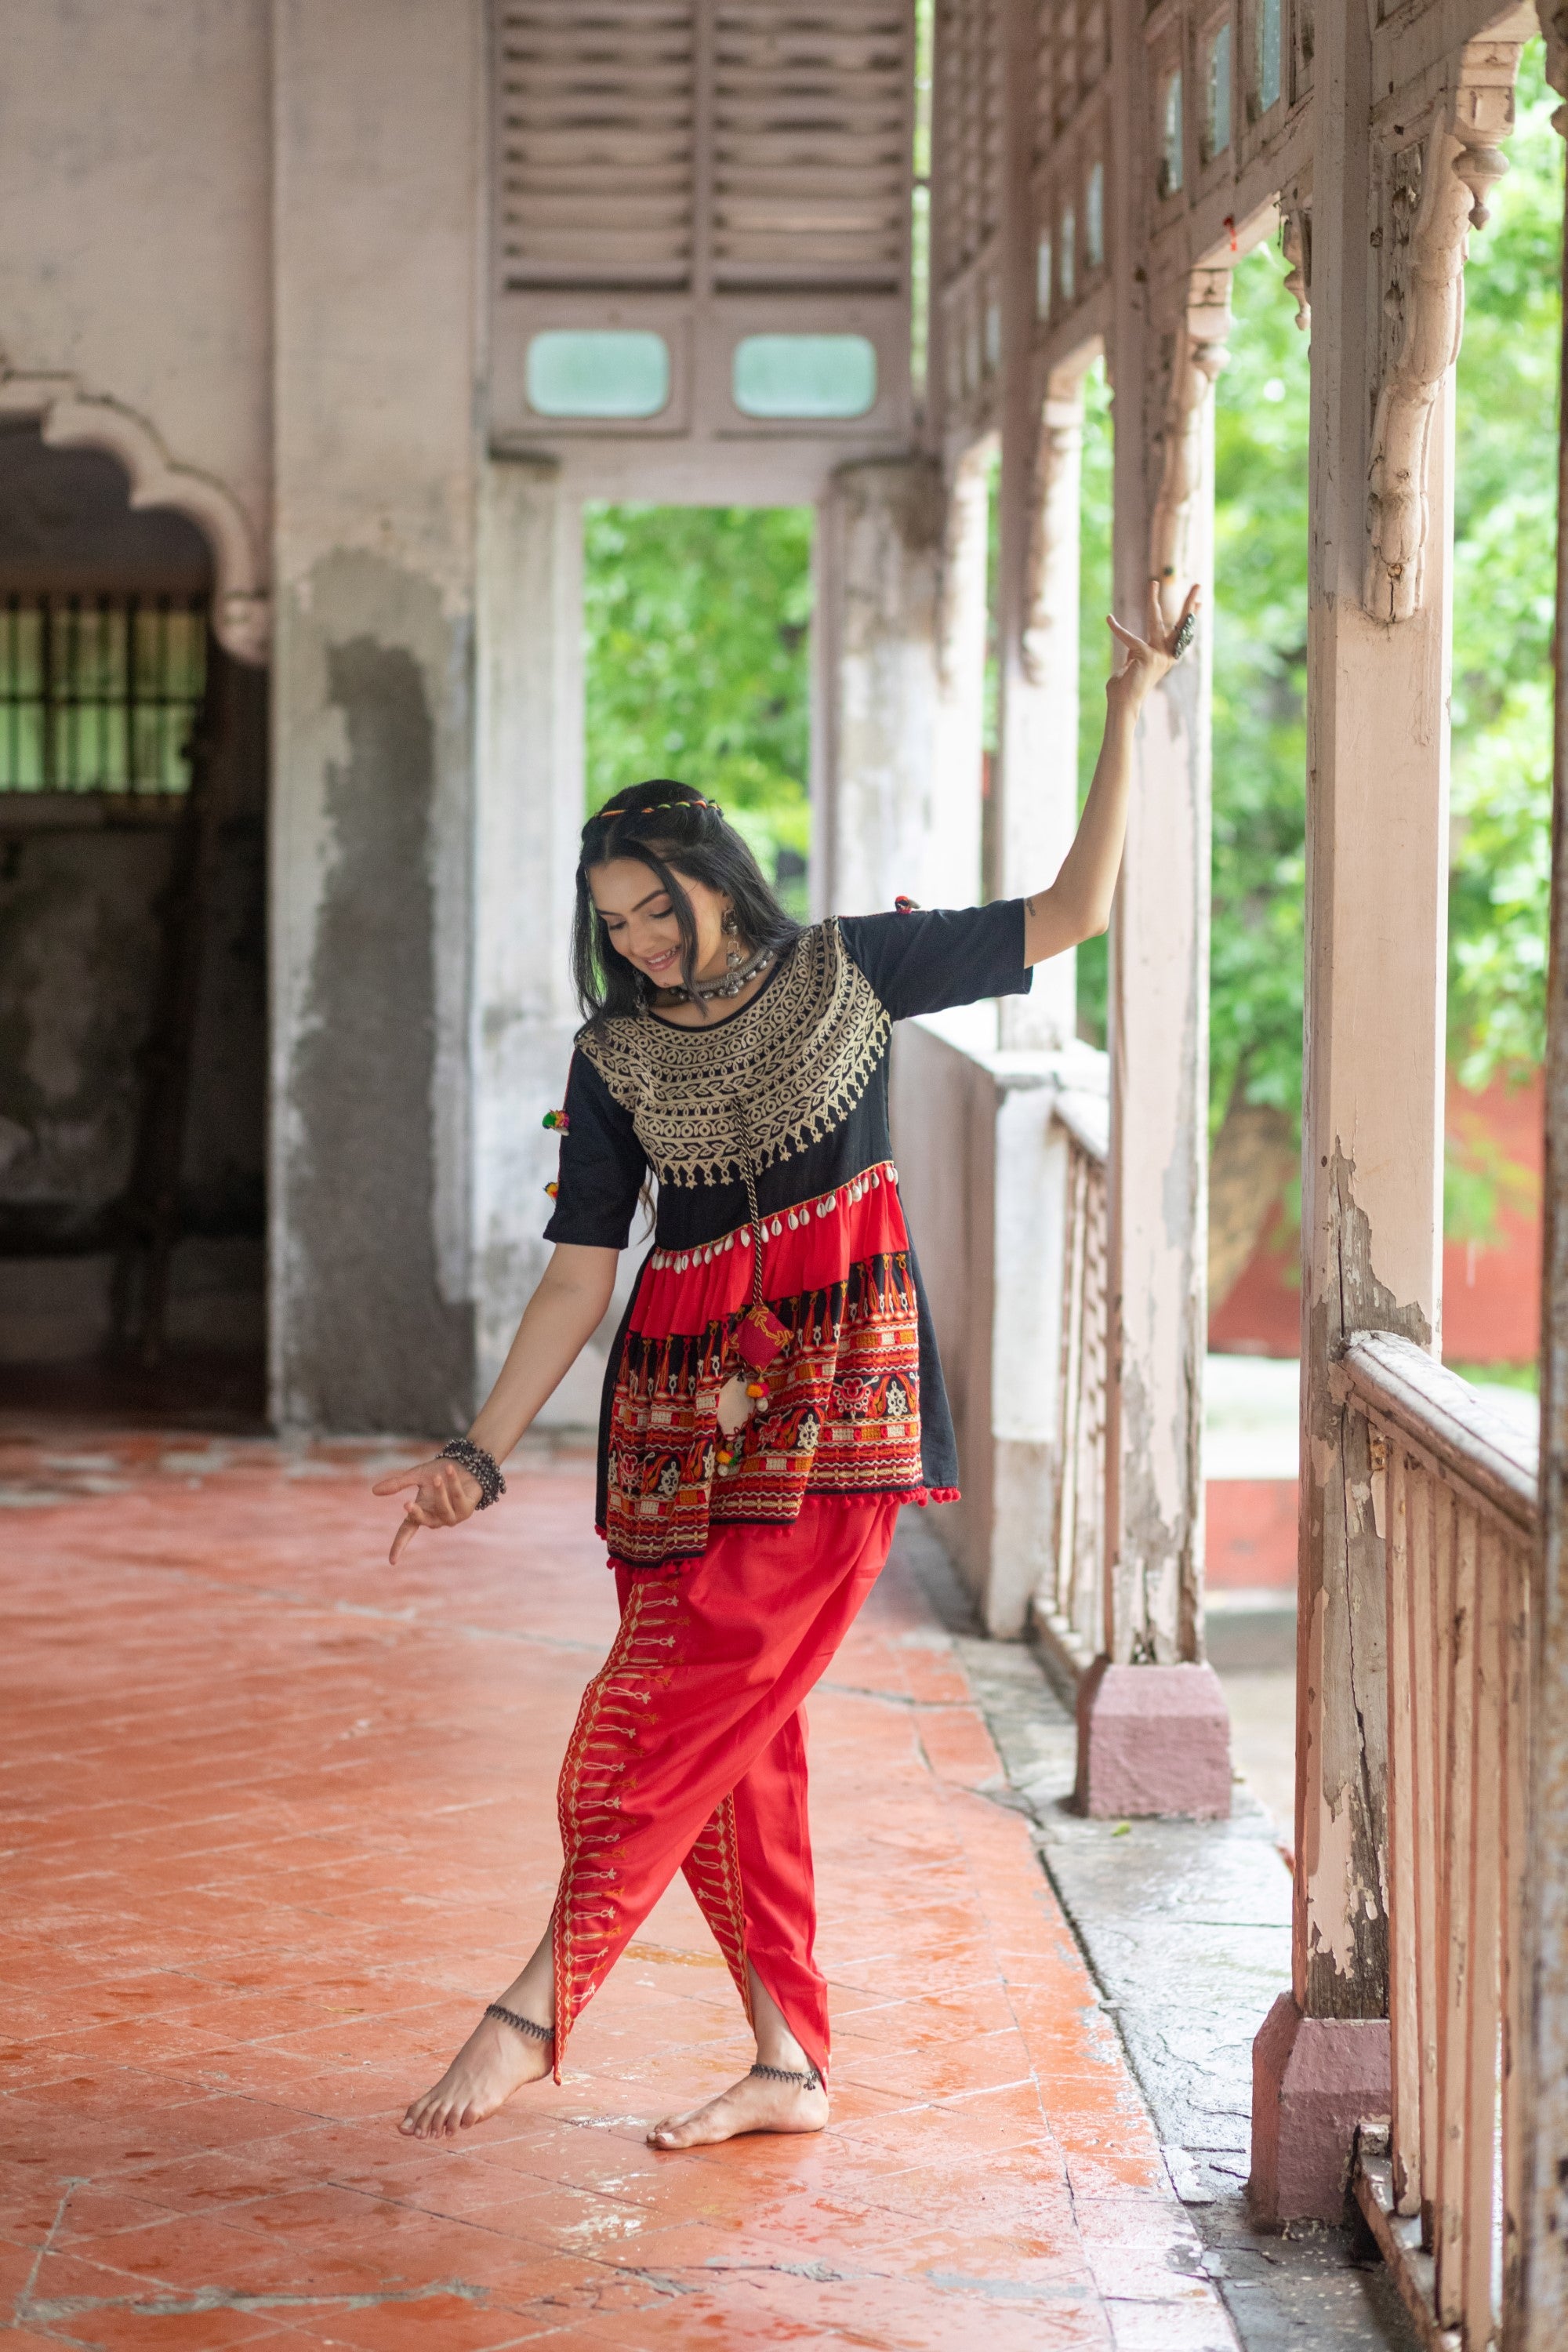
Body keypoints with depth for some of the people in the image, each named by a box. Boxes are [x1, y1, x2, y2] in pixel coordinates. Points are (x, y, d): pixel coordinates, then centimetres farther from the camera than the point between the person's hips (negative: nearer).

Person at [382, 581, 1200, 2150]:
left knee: (691, 1701, -13)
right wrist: (480, 1453, -5)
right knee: (733, 1732, 1)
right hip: (683, 1402, 3)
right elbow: (580, 1272, 4)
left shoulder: (846, 972, 5)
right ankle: (791, 2062, 9)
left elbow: (1071, 914, 9)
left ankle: (538, 2006, -12)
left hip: (835, 1387, -3)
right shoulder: (618, 1058, 8)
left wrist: (1127, 714, 3)